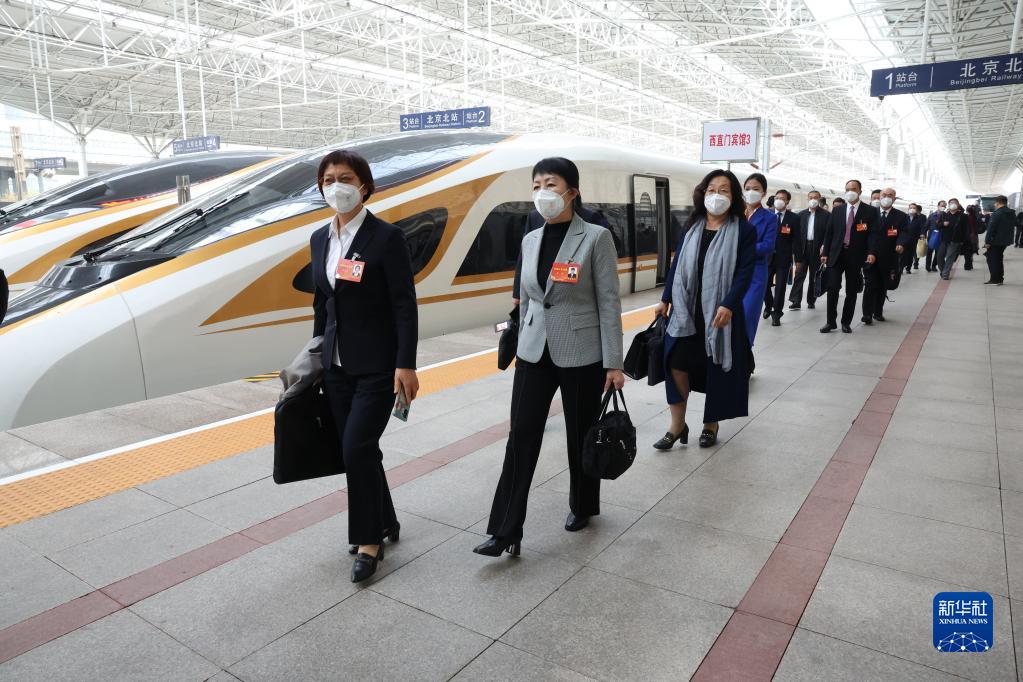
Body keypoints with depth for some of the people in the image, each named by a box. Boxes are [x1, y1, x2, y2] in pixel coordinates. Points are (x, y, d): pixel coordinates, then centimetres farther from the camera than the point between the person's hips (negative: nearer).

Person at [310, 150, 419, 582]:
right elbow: (321, 303, 16)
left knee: (357, 448, -10)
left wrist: (406, 365, -16)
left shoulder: (386, 237, -10)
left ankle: (369, 540, 8)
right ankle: (384, 522, 30)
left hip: (377, 364, -6)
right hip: (337, 364, 7)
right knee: (357, 449, 12)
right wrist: (317, 354, 17)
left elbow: (405, 304, -13)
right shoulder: (320, 239, 9)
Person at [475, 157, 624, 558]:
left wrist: (613, 364, -11)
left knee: (580, 436, 11)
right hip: (534, 353, 4)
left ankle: (582, 508, 35)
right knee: (521, 438, -1)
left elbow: (609, 303, -9)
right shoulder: (530, 240, 7)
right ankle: (506, 531, 5)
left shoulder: (596, 238, -8)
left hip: (581, 355, -4)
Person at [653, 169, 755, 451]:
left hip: (720, 311, -3)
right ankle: (677, 425, 10)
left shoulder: (744, 230, -4)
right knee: (677, 362, -3)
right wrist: (665, 299, 7)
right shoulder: (691, 226, 8)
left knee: (717, 368, 8)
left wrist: (728, 305, -23)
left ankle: (711, 424, 26)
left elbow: (745, 272, -11)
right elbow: (677, 264, 10)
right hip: (686, 308, 3)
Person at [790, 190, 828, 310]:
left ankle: (811, 301, 15)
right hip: (802, 247, 2)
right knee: (799, 274, -5)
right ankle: (796, 301, -7)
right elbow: (797, 231, 7)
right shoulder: (801, 214, 9)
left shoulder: (825, 215, 0)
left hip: (817, 249, -1)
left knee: (814, 276, 7)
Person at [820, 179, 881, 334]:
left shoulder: (870, 211, 2)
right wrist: (825, 253, 3)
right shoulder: (837, 211, 10)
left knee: (851, 291, 6)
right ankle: (831, 322, 4)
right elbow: (829, 233, 10)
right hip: (836, 254, 1)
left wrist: (872, 252, -19)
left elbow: (874, 234, -5)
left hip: (856, 256, -1)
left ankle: (846, 323, 15)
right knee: (833, 288, -5)